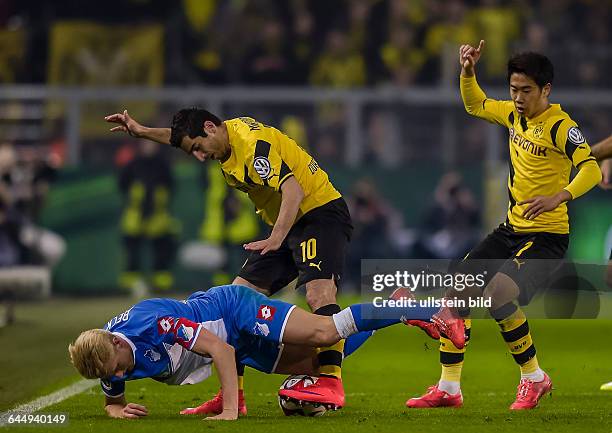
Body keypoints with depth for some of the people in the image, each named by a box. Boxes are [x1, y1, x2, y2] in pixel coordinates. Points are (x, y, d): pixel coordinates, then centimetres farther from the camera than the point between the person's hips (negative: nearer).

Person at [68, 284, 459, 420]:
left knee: (325, 332, -19)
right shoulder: (106, 359, -13)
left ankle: (427, 312, -6)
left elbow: (220, 349, -35)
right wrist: (116, 409, -17)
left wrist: (230, 410, -39)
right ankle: (395, 308, 25)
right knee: (314, 365, 8)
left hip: (234, 308, -7)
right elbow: (112, 398, 9)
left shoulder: (152, 323, -37)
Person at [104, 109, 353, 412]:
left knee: (318, 293, -29)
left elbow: (293, 190, -34)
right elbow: (180, 137, 27)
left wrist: (276, 238, -43)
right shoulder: (230, 132, 5)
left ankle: (331, 381, -36)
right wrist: (140, 131, 27)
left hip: (320, 210, -10)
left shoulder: (253, 145, -24)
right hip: (287, 223, 10)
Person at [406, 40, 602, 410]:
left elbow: (592, 170, -30)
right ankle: (449, 387, 12)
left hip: (547, 236, -8)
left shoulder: (561, 126, -17)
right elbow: (475, 105, 26)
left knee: (498, 296, -27)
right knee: (457, 291, 2)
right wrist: (468, 72, 8)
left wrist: (558, 198, -46)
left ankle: (534, 378, -5)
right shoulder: (514, 115, 7)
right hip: (512, 229, 8)